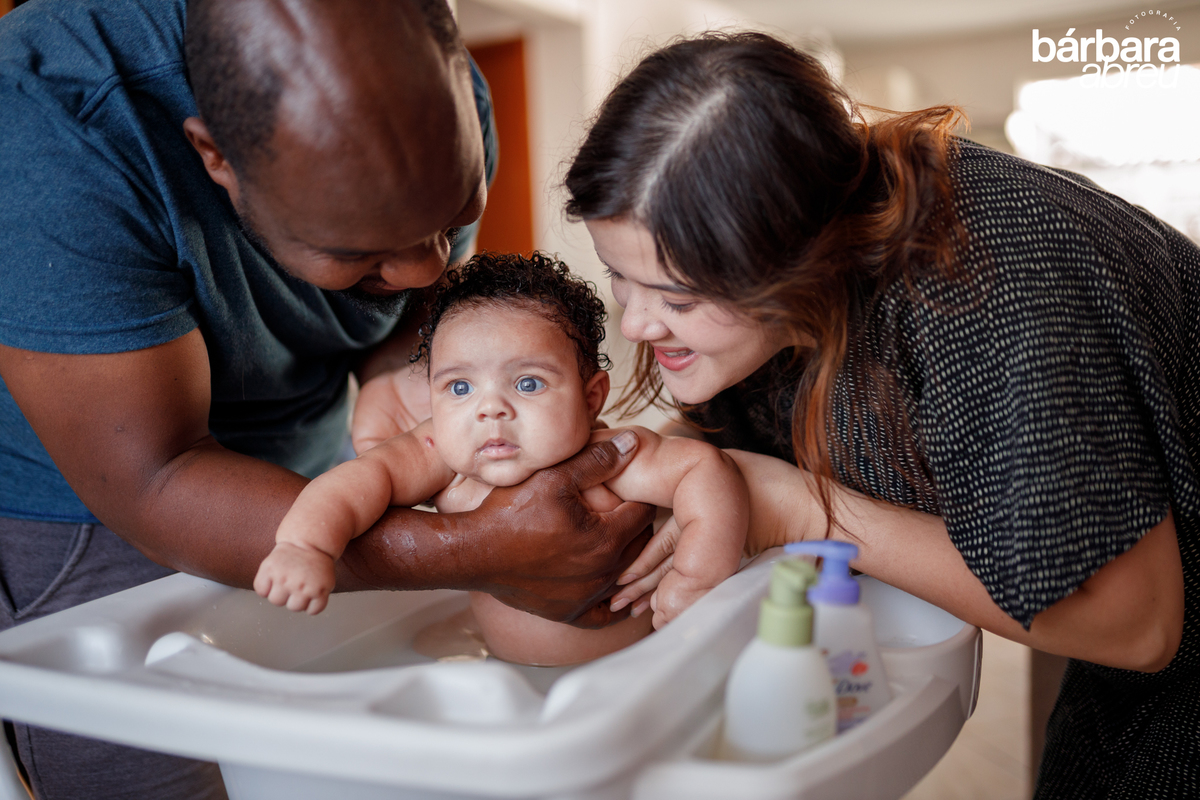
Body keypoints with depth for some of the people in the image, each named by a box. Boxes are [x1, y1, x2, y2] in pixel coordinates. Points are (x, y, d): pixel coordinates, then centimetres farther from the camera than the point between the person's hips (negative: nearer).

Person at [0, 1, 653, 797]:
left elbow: (410, 319, -2)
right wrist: (473, 552, -41)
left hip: (313, 474, 4)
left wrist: (404, 378, -26)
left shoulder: (438, 96, -17)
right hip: (90, 509, -3)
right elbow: (152, 488, -34)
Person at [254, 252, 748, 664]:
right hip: (509, 678, 5)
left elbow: (706, 469, -25)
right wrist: (305, 547, -47)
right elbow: (365, 477, -29)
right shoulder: (441, 460, -17)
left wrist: (698, 578, -33)